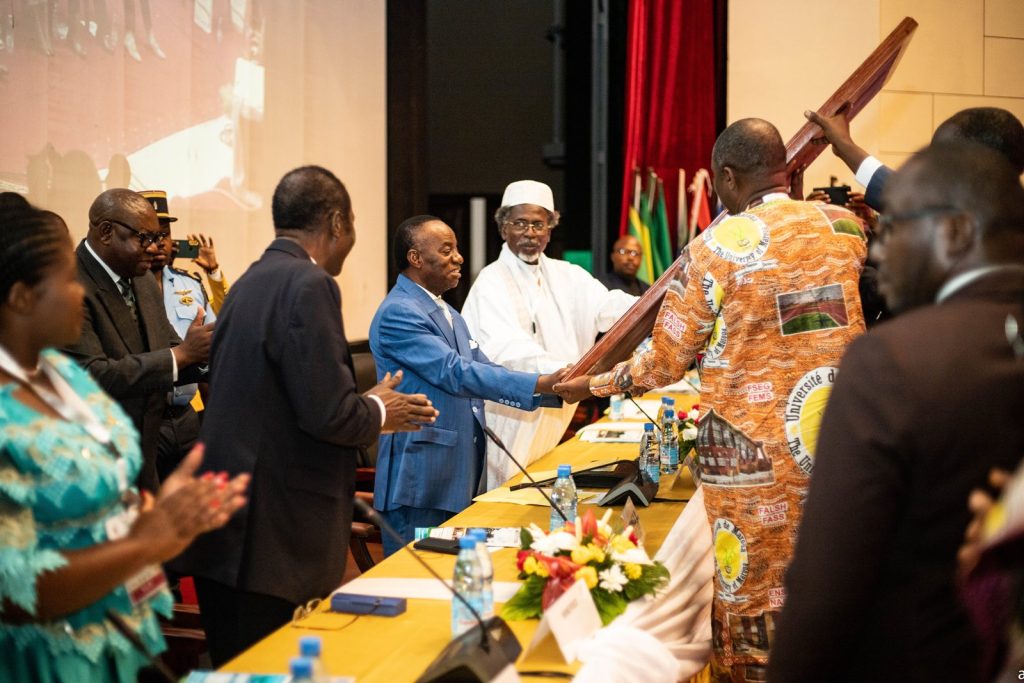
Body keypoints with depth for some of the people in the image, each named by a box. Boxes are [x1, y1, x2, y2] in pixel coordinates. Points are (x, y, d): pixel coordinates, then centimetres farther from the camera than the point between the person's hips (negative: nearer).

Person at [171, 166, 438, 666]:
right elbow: (328, 413, -19)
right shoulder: (309, 286, -14)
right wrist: (378, 412, 1)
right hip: (276, 536, -9)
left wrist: (364, 406, 24)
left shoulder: (251, 282, 13)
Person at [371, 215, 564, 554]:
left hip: (461, 477, 9)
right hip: (419, 480, -9)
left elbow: (484, 371, 13)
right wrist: (542, 383, -25)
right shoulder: (398, 313, -15)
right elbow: (456, 373, -23)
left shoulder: (447, 314, 17)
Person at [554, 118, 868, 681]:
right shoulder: (846, 227, 4)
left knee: (755, 608, 8)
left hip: (757, 453, -4)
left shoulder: (718, 246, -9)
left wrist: (591, 385, 15)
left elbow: (664, 362, -2)